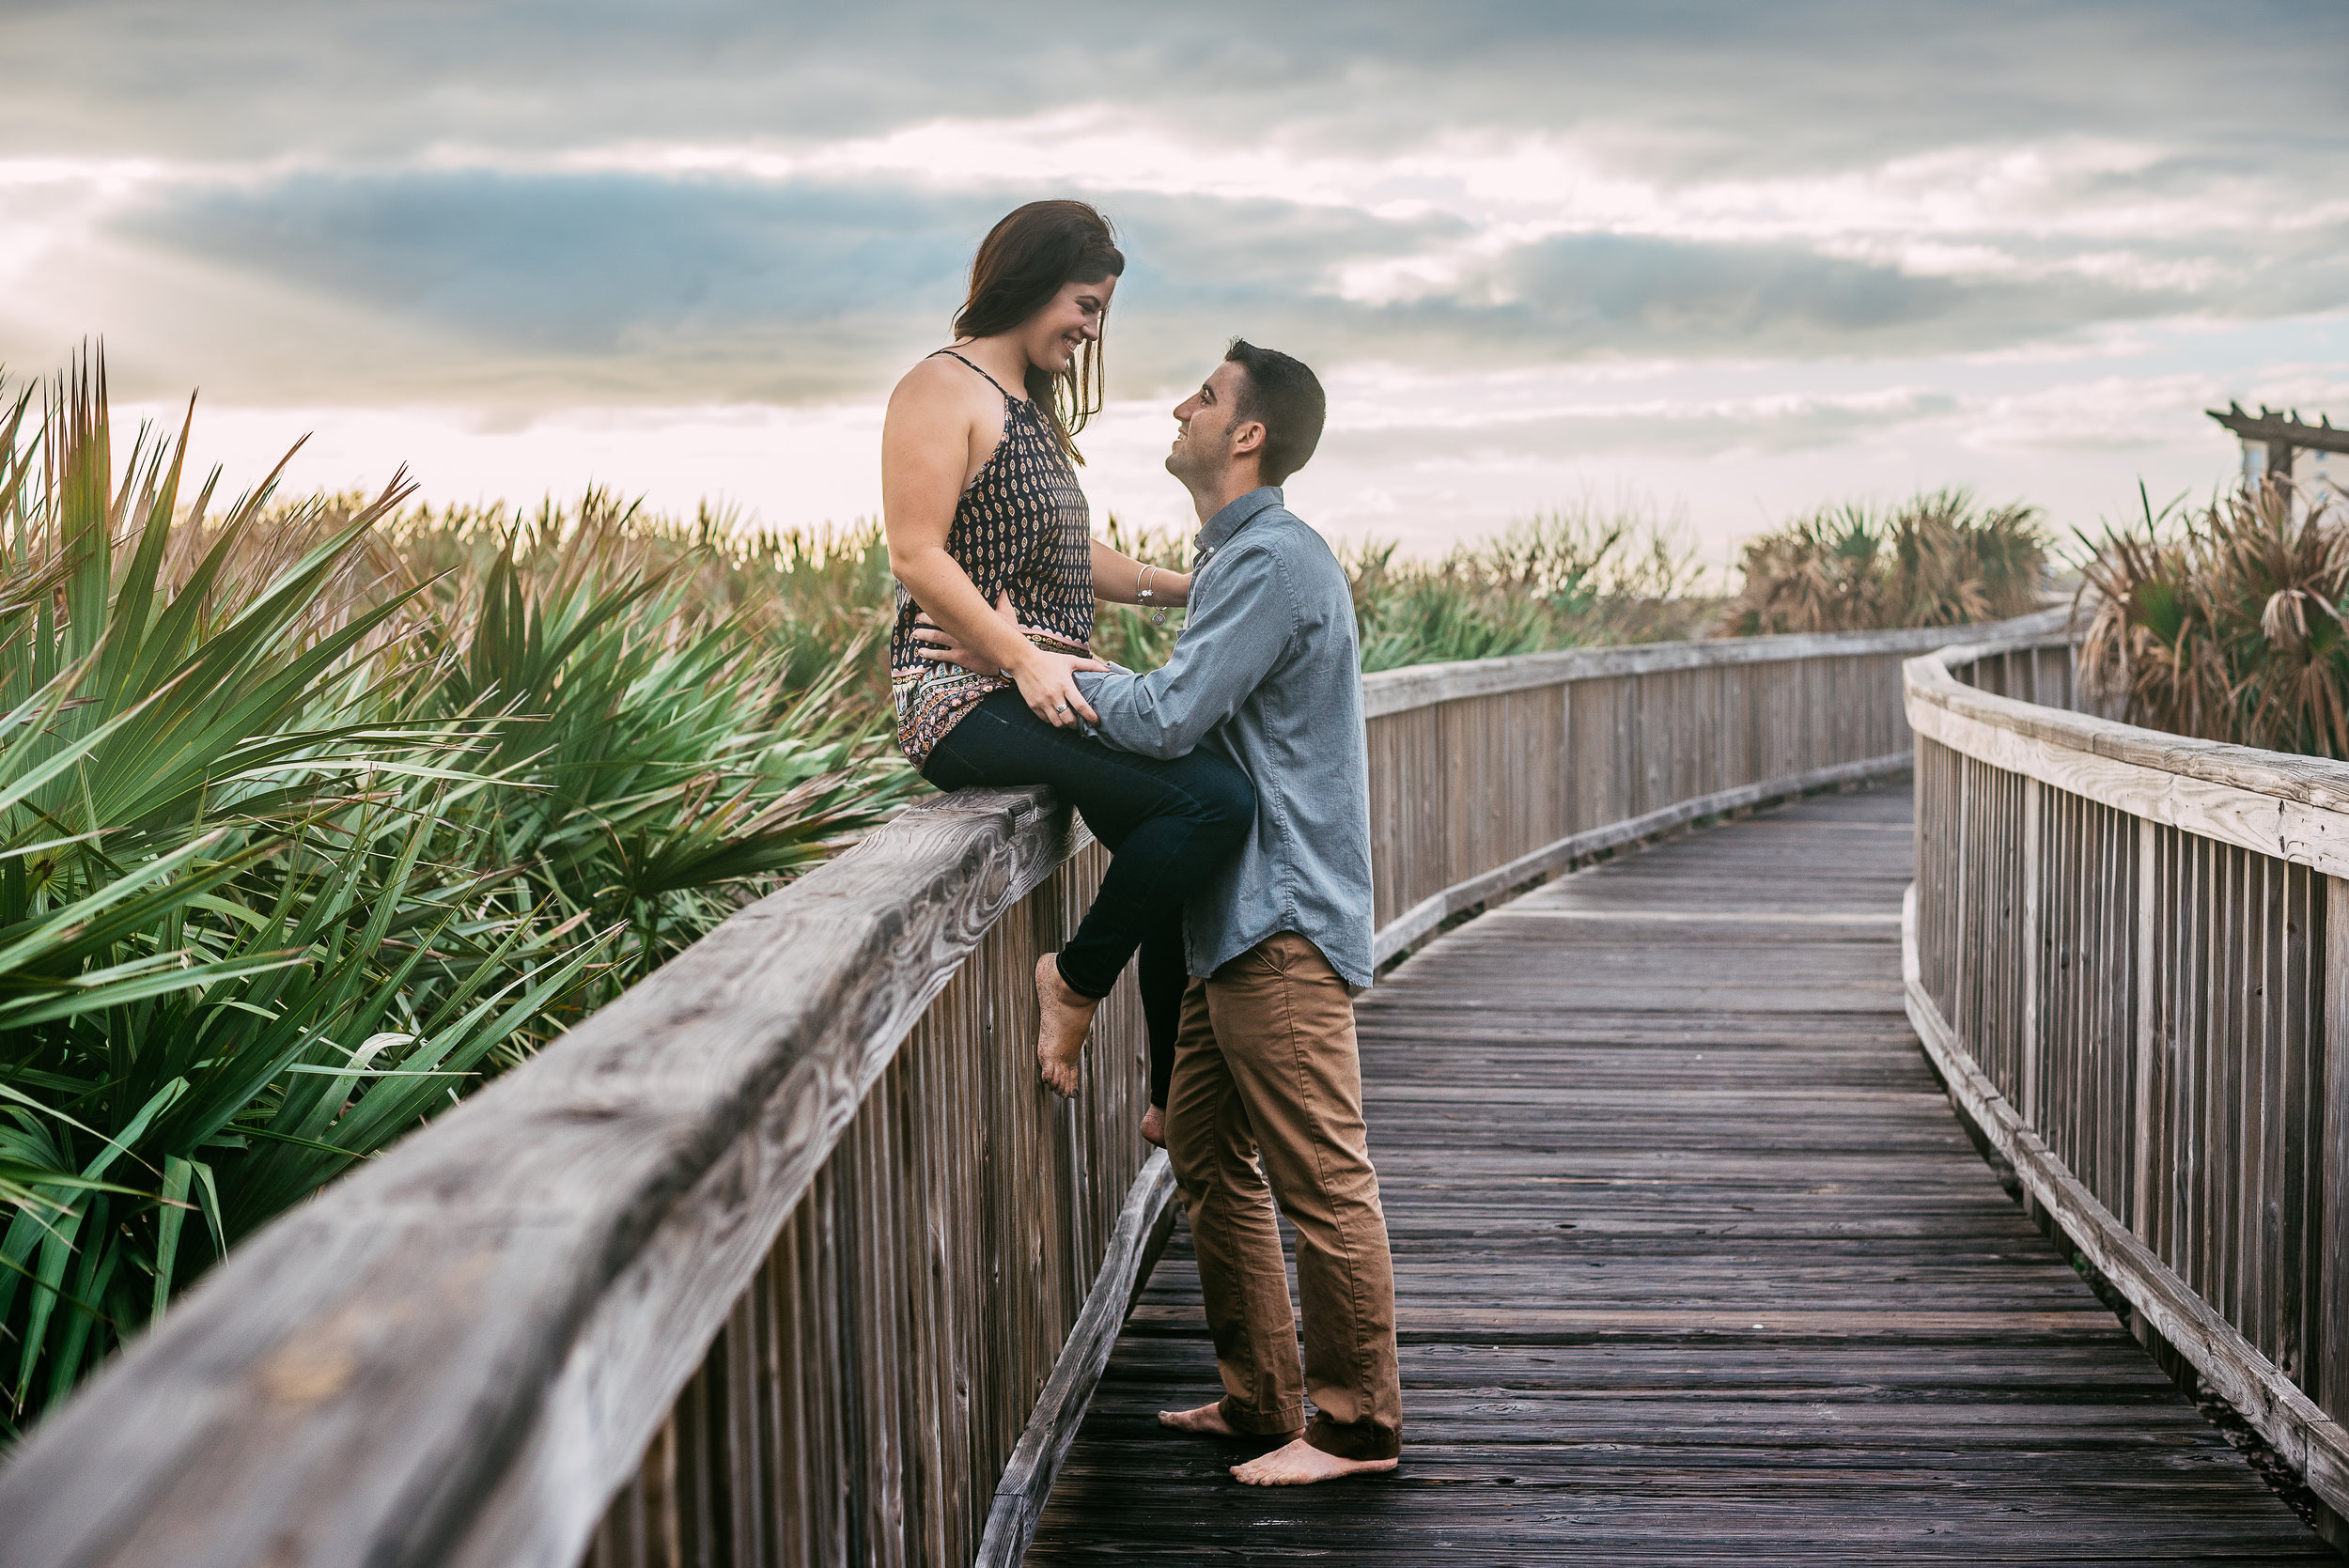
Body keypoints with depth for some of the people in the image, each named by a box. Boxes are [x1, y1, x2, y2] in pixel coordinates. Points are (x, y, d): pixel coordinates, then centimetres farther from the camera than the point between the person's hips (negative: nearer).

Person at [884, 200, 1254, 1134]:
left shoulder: (1033, 408, 24)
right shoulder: (945, 389, -6)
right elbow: (917, 556, -15)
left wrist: (1186, 588, 24)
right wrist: (1023, 660, -24)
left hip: (1044, 690, 10)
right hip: (967, 698, -10)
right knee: (1216, 799, -24)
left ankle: (1181, 1104, 12)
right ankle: (1074, 980, -7)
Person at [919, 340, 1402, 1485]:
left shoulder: (1274, 560, -16)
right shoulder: (1240, 554, 18)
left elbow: (1169, 718, -21)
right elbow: (1197, 715, 17)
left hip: (1285, 922, -11)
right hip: (1241, 918, 11)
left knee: (1320, 1178, -3)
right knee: (1208, 1158, 15)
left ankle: (1357, 1424, 6)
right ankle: (1258, 1397, 24)